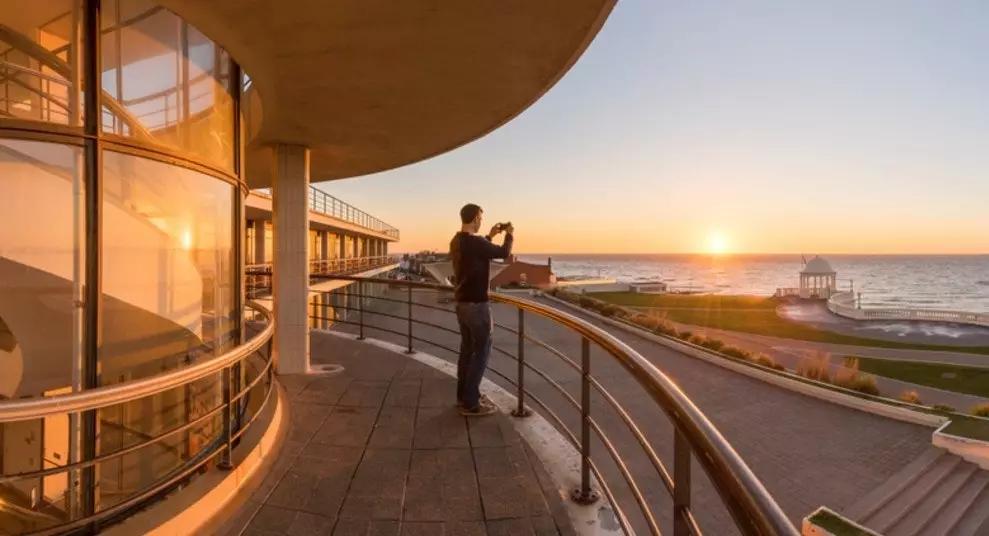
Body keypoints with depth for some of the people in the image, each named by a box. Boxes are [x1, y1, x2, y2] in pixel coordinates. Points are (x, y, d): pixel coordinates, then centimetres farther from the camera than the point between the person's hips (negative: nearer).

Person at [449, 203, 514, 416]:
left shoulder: (457, 241, 6)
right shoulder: (474, 242, -22)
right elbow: (503, 253, -11)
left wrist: (490, 236, 23)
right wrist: (509, 235, 6)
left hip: (462, 303, 9)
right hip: (476, 305, -9)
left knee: (467, 349, 17)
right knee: (481, 352, 0)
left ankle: (463, 395, 26)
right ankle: (471, 403, 4)